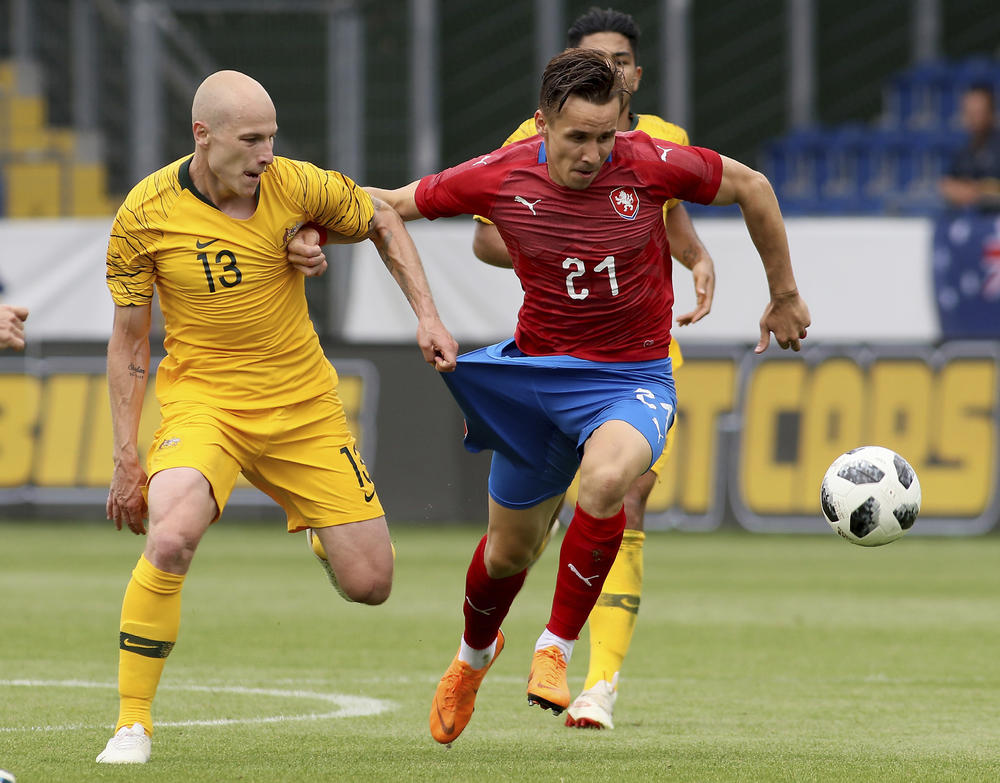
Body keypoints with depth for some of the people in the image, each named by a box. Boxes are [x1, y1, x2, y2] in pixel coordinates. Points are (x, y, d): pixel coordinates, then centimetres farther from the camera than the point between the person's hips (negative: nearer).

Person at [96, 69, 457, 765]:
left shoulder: (299, 186, -10)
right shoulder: (145, 213, -12)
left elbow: (383, 222, 11)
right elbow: (128, 343, -2)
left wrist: (427, 315, 1)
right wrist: (127, 460, -5)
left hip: (304, 405, 2)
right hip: (201, 401, -2)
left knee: (369, 584, 0)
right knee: (171, 538, -32)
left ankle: (315, 524, 39)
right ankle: (133, 725, -18)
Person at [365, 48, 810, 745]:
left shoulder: (649, 164, -16)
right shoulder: (500, 177, -12)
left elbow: (750, 186, 0)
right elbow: (392, 204, 1)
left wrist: (785, 296, 8)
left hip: (634, 375, -2)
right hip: (537, 372, 2)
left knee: (605, 479, -36)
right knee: (509, 550, 14)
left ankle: (556, 650, -18)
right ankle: (474, 654, 49)